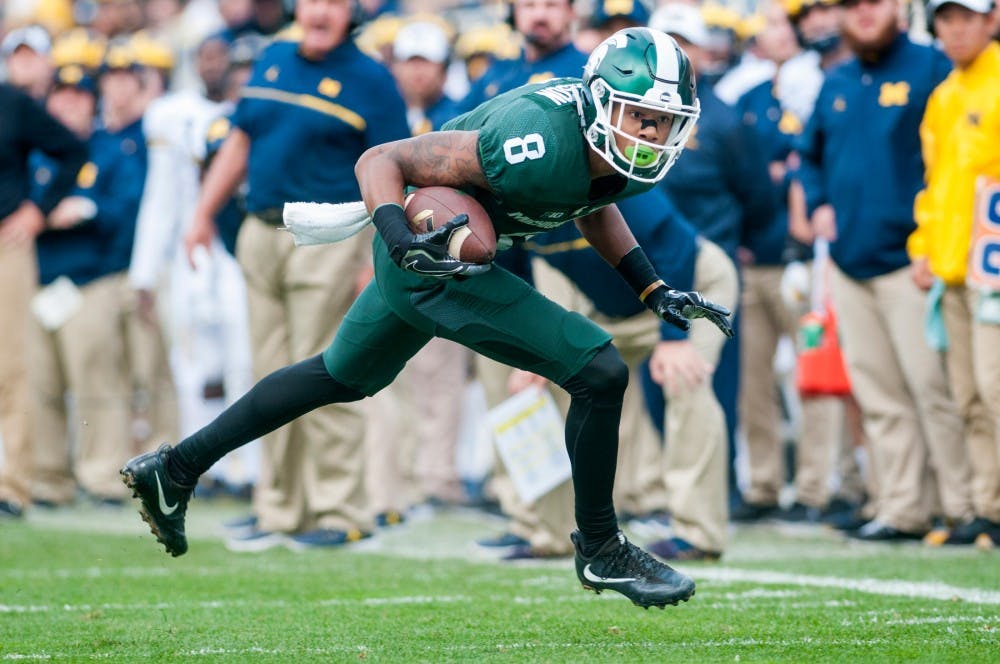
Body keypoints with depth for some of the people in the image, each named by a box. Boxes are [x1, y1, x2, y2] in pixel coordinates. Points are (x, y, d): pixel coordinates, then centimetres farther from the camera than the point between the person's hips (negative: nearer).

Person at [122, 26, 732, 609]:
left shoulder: (631, 158, -9)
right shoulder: (536, 145, -33)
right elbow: (381, 161, -27)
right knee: (599, 372, -13)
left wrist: (656, 291, 7)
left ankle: (175, 469, 41)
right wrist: (402, 240, -43)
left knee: (344, 378, 27)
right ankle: (601, 551, 5)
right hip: (429, 258, -9)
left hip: (432, 252, 9)